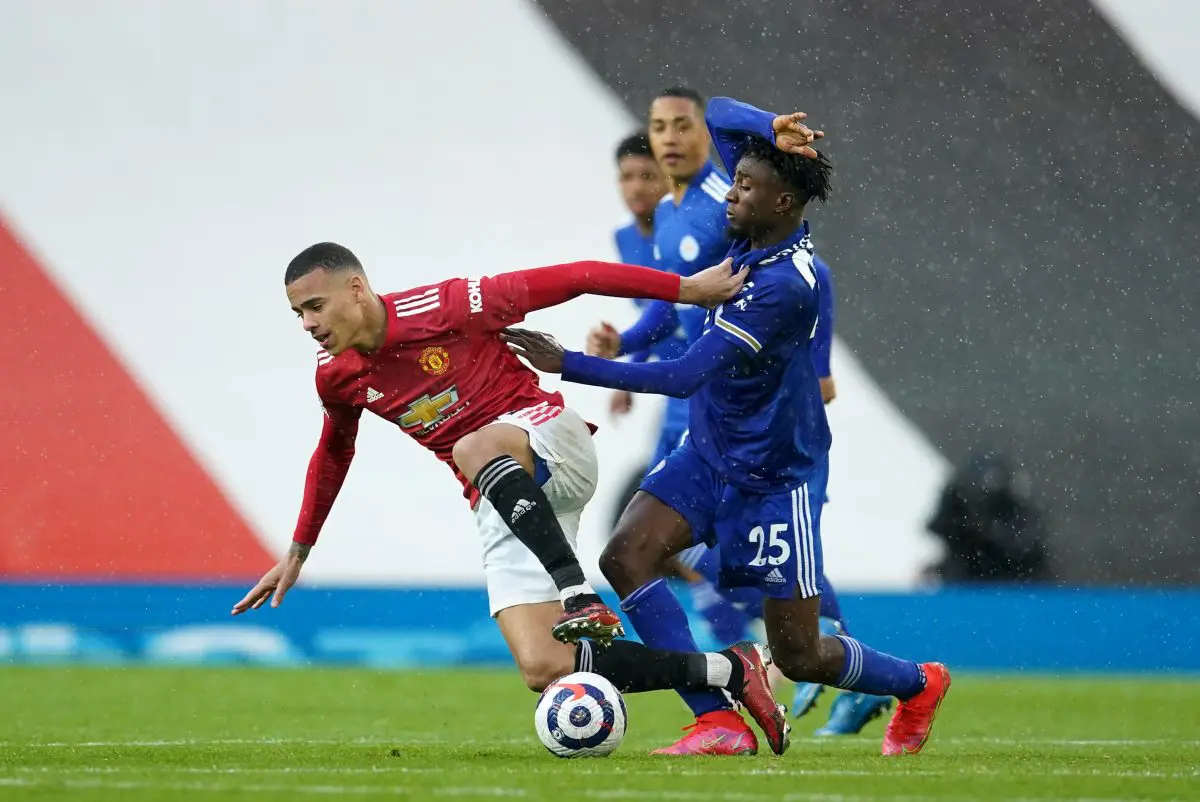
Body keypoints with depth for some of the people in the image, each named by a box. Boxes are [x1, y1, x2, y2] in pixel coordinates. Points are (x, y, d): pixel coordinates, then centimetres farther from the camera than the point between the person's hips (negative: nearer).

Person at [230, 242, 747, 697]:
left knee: (474, 448, -41)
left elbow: (569, 280, -15)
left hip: (551, 440, -5)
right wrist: (298, 551, 30)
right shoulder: (335, 377, 3)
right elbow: (333, 452, 26)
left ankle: (580, 598, -41)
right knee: (544, 671, -14)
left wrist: (687, 288, -15)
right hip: (501, 504, 5)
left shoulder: (443, 308, -16)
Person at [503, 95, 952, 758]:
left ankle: (918, 686, 32)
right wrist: (771, 131, -15)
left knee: (799, 655, 0)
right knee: (625, 557, -18)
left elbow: (686, 375, -30)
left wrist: (567, 365, -30)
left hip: (775, 475, -8)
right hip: (706, 451, 8)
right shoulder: (758, 226, -4)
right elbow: (718, 114, 8)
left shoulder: (786, 285, -29)